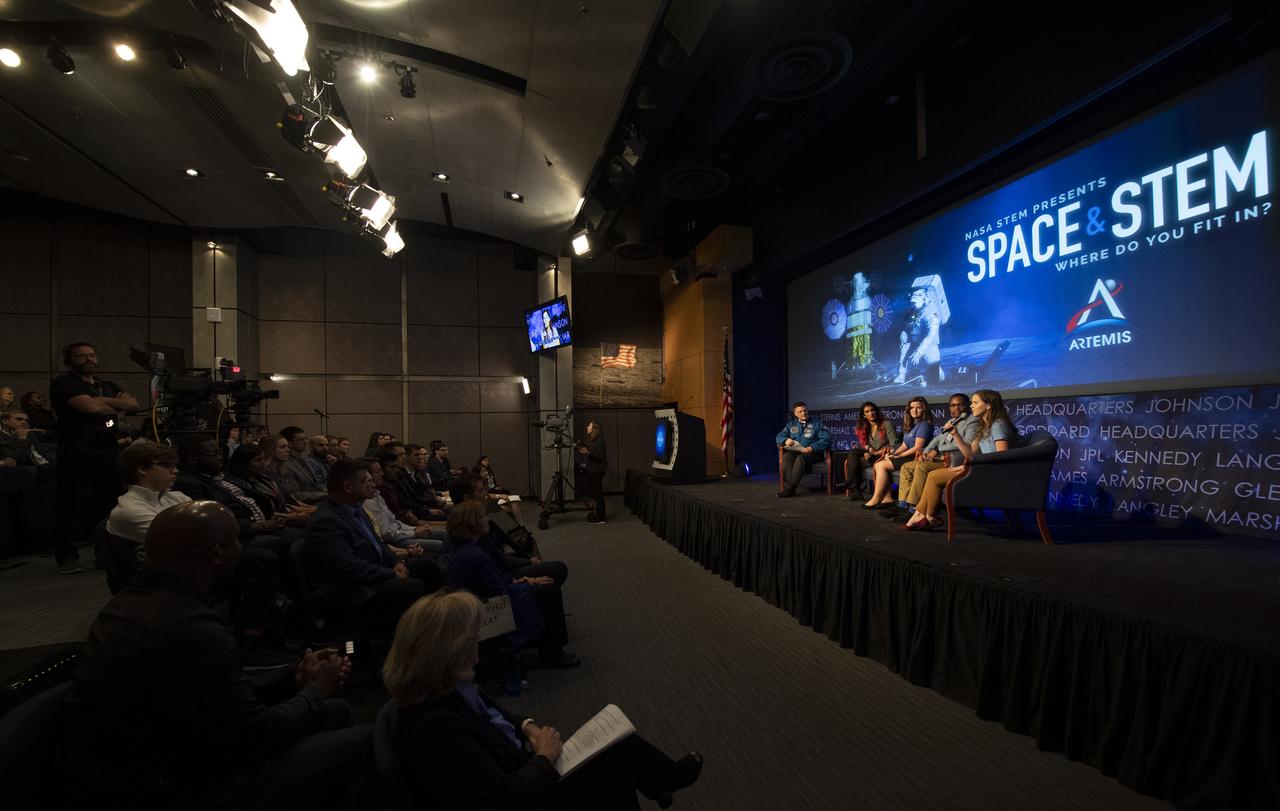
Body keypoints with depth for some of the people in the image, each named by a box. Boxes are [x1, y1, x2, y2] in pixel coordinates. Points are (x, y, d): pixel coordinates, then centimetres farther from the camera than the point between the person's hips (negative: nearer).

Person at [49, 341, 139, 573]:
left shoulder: (108, 386, 21)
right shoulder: (63, 383, 0)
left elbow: (133, 404, 8)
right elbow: (90, 406, -15)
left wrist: (103, 401, -7)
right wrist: (116, 407, 1)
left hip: (109, 452, 6)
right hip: (78, 454, -6)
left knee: (109, 503, 7)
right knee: (73, 505, -5)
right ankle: (67, 556, 3)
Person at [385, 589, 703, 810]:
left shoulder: (448, 688, -7)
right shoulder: (434, 727, -35)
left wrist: (527, 726, -3)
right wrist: (544, 757, -17)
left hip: (521, 774, 8)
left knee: (620, 747, 6)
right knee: (620, 757, -1)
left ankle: (666, 778, 33)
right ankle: (668, 778, 29)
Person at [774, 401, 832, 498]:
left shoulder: (817, 423, 12)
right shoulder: (791, 424, 22)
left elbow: (826, 439, -3)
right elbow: (778, 437, 16)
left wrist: (812, 448, -18)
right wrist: (785, 440, -10)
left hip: (811, 453, -3)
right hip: (793, 451, 3)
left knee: (800, 458, -37)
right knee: (786, 457, -33)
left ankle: (789, 488, -41)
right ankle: (788, 486, -39)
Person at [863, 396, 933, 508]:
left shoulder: (924, 425, -8)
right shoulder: (910, 425, 20)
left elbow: (917, 448, -15)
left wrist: (897, 456, -13)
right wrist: (892, 453, -1)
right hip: (908, 456, 9)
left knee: (882, 465, -19)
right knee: (878, 464, -8)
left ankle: (876, 499, -12)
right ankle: (887, 498, -12)